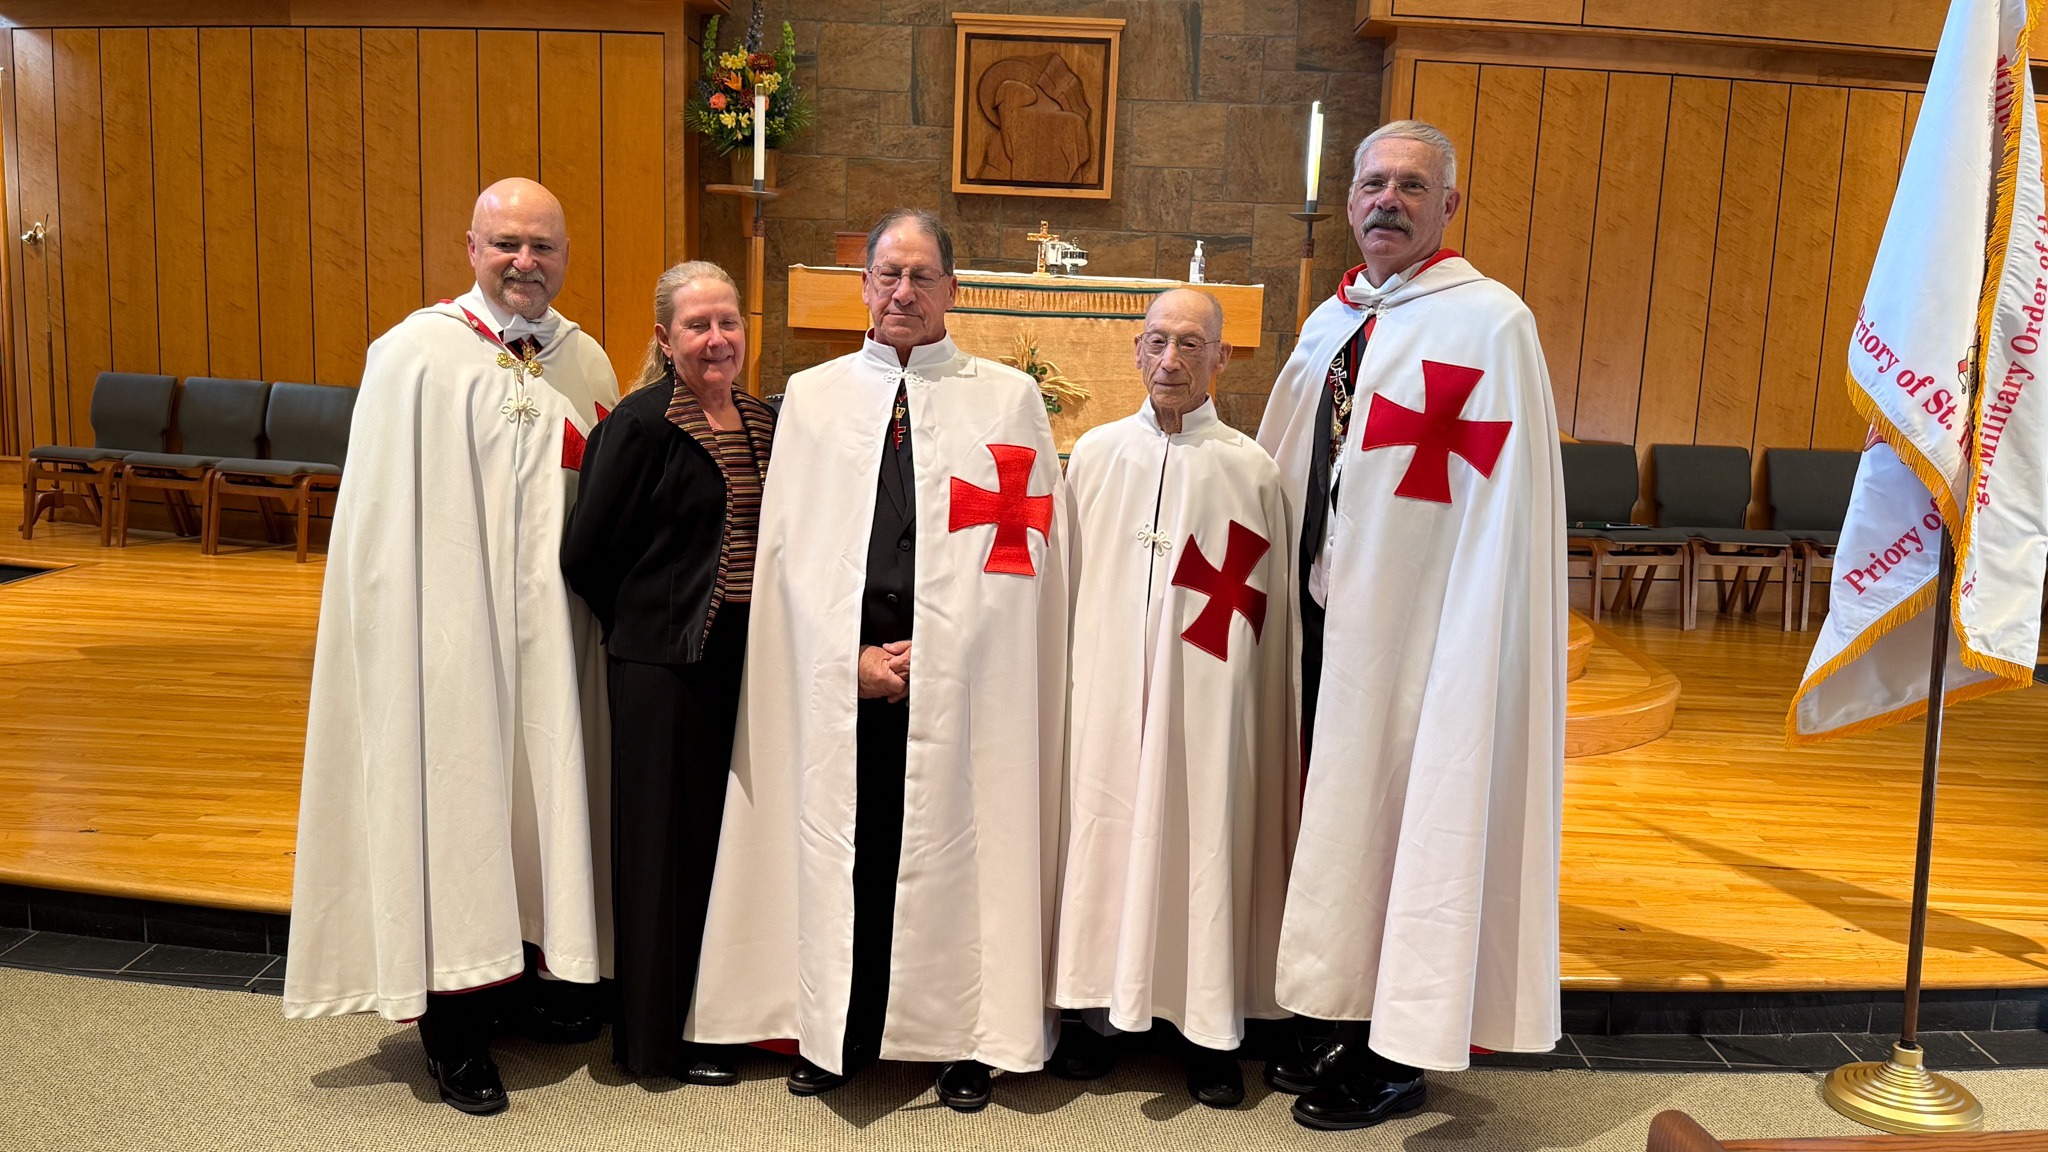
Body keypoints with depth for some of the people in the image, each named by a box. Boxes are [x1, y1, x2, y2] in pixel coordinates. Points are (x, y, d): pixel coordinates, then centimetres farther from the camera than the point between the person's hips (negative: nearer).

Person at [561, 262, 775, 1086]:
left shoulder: (763, 423, 9)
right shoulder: (641, 425, -10)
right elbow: (586, 554, -9)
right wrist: (652, 620, 1)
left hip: (747, 661, 6)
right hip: (664, 665, -6)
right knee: (668, 841, 4)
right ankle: (661, 1036, 20)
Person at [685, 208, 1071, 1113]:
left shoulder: (1009, 399, 5)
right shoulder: (811, 396, 10)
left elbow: (1026, 549, 1)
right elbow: (790, 547, 6)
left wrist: (932, 650, -6)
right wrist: (856, 656, -4)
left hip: (960, 676, -1)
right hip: (842, 672, 2)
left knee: (957, 847, 4)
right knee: (842, 845, 6)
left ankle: (965, 1039, 19)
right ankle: (837, 1035, 22)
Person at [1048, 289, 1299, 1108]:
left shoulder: (1252, 471, -1)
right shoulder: (1095, 453, 6)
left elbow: (1269, 614, 1)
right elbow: (1067, 583, 8)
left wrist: (1269, 724, 1)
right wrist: (1067, 683, 3)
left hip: (1209, 702, -2)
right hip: (1108, 692, 2)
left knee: (1208, 841, 4)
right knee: (1104, 833, 8)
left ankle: (1211, 1030, 19)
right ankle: (1094, 1007, 24)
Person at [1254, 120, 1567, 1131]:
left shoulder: (1491, 323, -9)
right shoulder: (1329, 324, 12)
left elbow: (1500, 516, -14)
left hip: (1417, 622, -7)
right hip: (1328, 612, 7)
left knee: (1407, 813, 2)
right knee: (1339, 813, 14)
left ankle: (1399, 1058, 18)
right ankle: (1351, 1027, 30)